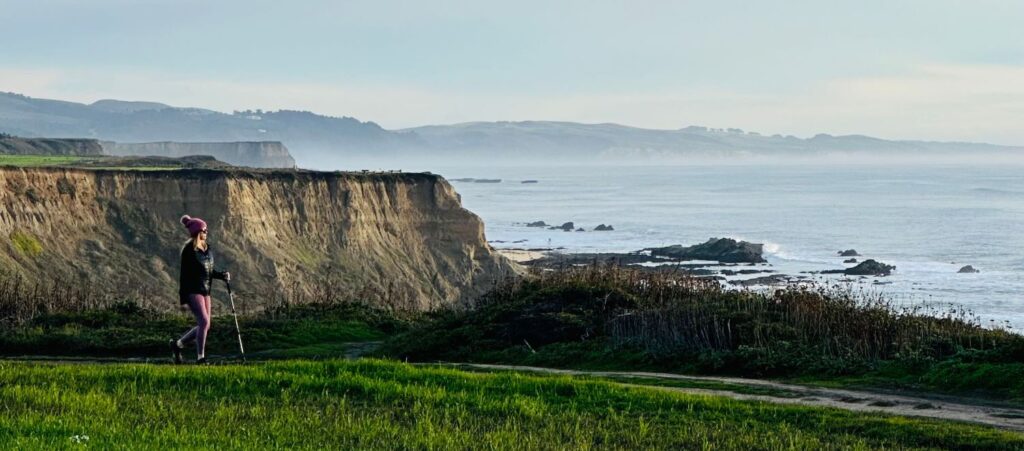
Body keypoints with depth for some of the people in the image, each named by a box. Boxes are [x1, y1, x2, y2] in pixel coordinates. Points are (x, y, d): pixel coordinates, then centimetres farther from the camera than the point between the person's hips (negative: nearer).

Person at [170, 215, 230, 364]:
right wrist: (183, 295, -16)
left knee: (205, 325, 8)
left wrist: (222, 275, 1)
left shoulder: (207, 248, 11)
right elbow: (185, 273, -13)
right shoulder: (189, 250, -11)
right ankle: (200, 358, -8)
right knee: (204, 322, -15)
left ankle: (177, 344, 24)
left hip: (205, 290, 8)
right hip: (192, 290, -8)